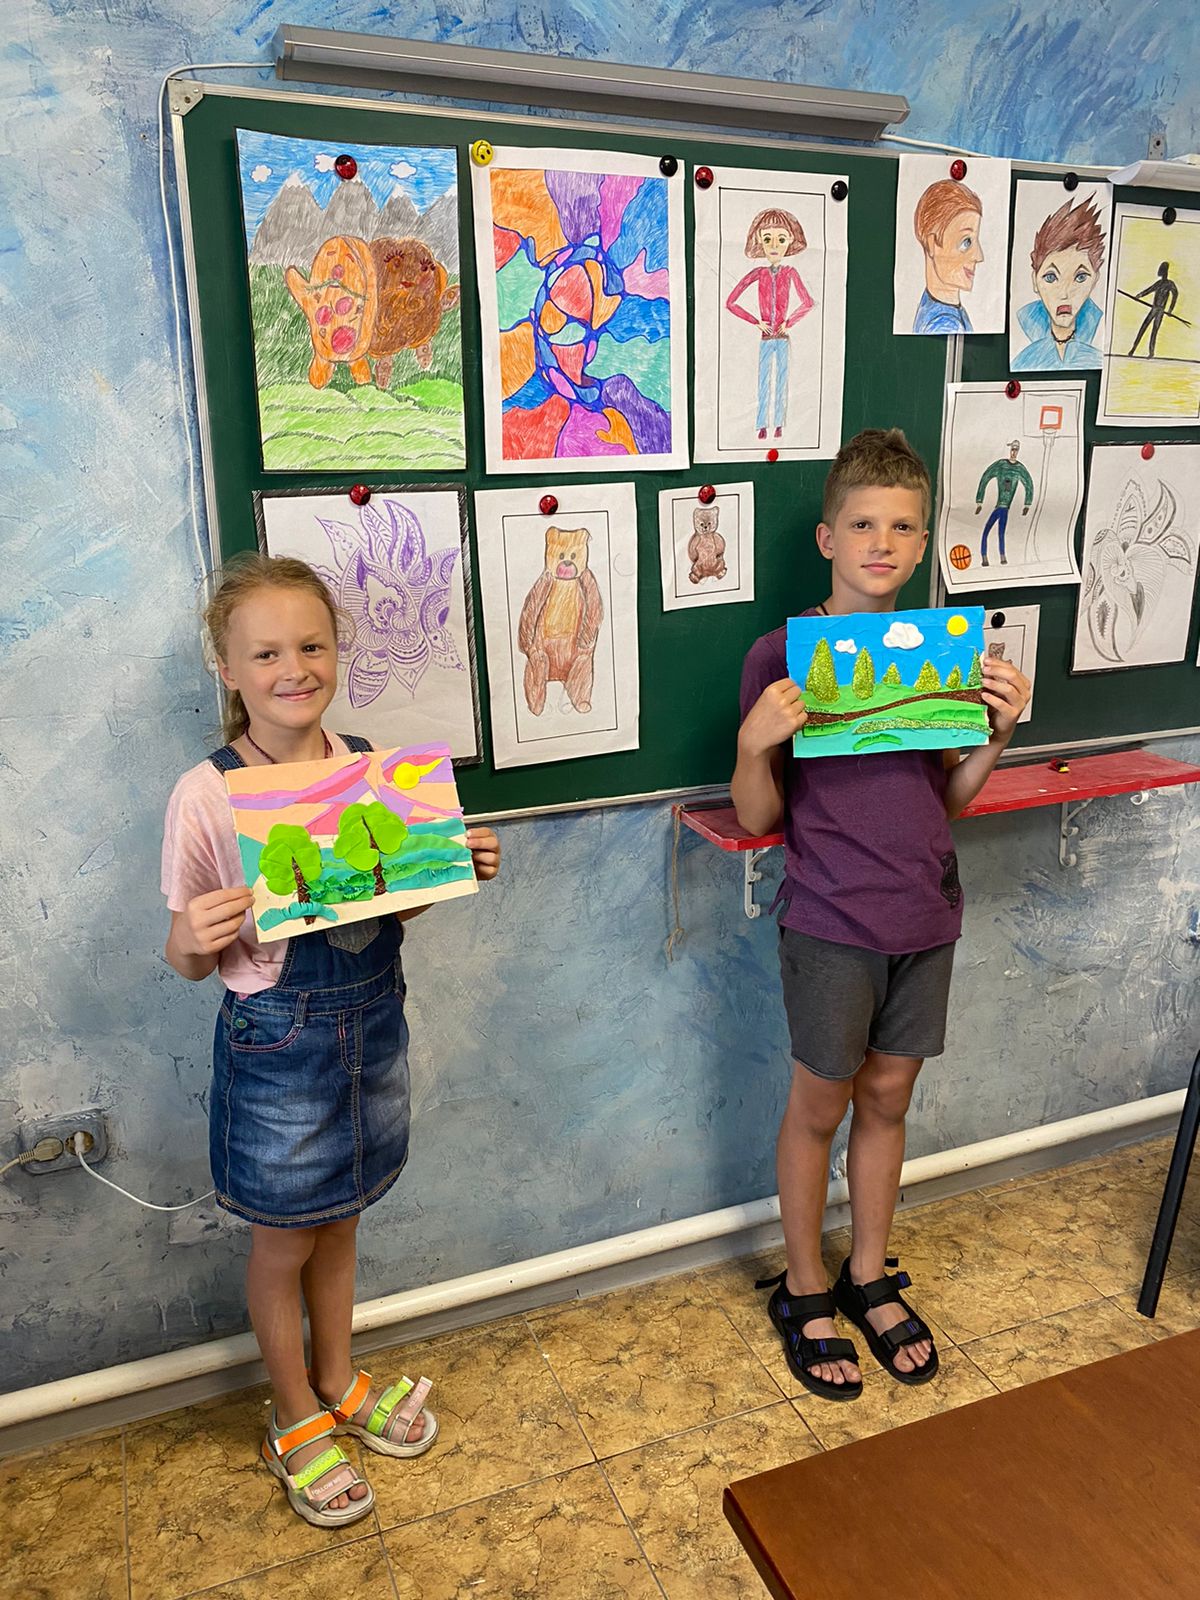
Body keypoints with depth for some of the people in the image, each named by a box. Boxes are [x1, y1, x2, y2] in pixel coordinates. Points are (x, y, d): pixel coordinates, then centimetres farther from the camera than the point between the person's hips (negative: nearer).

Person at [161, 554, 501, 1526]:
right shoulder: (207, 796, -17)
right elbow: (190, 959, -9)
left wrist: (459, 866, -9)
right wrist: (194, 940, -31)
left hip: (371, 1022, 4)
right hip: (277, 1042, -4)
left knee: (339, 1222, 23)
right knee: (283, 1242, 16)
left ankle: (338, 1381, 49)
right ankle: (297, 1420, 42)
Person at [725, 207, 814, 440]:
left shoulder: (790, 272, -2)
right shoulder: (758, 273, -1)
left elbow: (808, 303, -9)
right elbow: (730, 302, -3)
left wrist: (788, 322, -10)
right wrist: (756, 322, -5)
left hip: (783, 338, -1)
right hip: (765, 339, 1)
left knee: (781, 381, 4)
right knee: (764, 382, 3)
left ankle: (779, 425, 10)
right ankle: (763, 426, 8)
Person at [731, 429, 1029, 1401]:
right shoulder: (780, 655, -11)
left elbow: (950, 796, 9)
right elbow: (757, 818, -9)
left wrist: (998, 731, -8)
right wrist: (756, 742, -27)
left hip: (925, 917, 5)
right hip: (831, 923, -4)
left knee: (888, 1100, 18)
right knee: (820, 1105, 10)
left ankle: (870, 1278, 39)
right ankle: (804, 1290, 33)